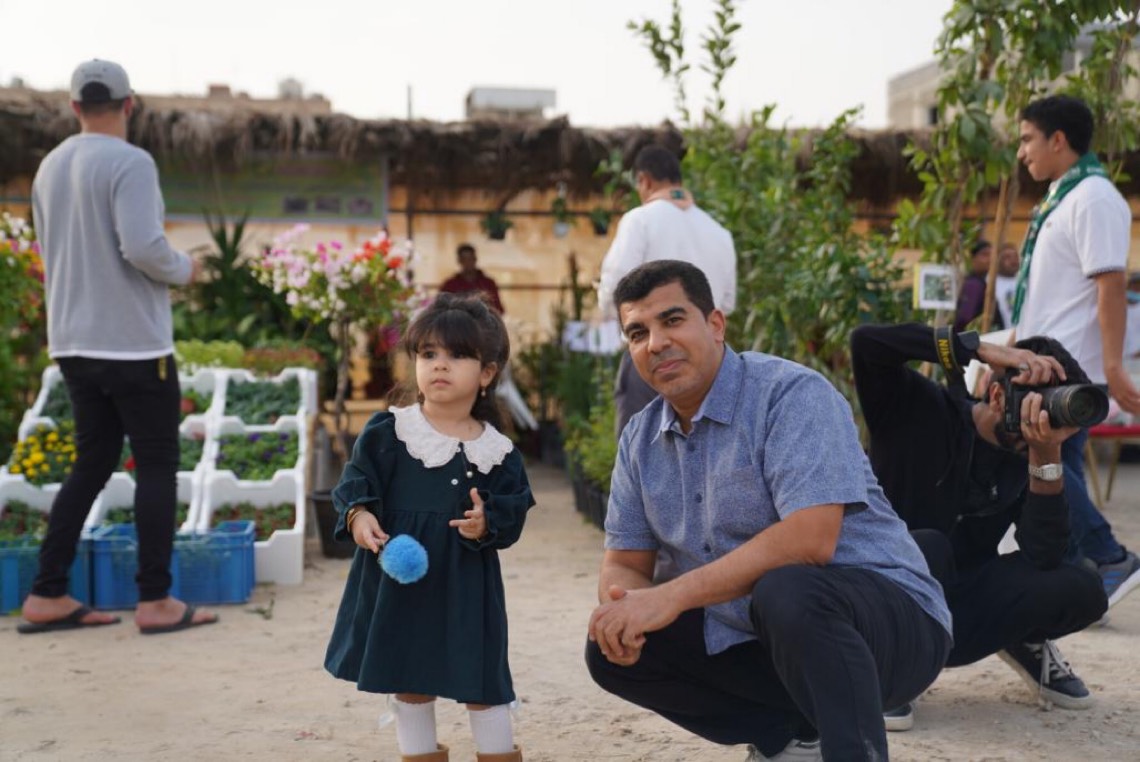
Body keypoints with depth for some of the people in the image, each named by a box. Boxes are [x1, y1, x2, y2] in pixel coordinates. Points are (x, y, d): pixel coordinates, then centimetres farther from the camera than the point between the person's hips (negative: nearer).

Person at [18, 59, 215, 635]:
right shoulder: (130, 163, -12)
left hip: (74, 344, 7)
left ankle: (47, 597, 14)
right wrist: (184, 270, -4)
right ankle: (155, 601, 5)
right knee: (156, 467, 3)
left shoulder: (50, 168, 11)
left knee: (92, 465, 14)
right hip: (135, 344, -7)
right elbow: (143, 245, -23)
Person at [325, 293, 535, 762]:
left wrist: (488, 523, -19)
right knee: (409, 683, 12)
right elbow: (356, 482, -4)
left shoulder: (498, 451, -1)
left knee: (483, 682, 7)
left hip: (467, 584, 0)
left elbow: (514, 509, 1)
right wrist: (359, 515, -23)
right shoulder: (387, 432, -4)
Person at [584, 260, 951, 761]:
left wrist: (671, 596, -31)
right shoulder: (640, 438, 4)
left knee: (785, 593, -38)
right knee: (614, 651, -3)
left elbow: (810, 540, -29)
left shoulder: (792, 393, -18)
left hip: (890, 620, -8)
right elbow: (625, 562, 6)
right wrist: (622, 607, -19)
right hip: (758, 638, 8)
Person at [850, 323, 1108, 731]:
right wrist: (984, 349, -31)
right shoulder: (921, 411, -12)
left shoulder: (1026, 459, -2)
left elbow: (1043, 558, -16)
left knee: (1081, 589, -17)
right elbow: (866, 342, -30)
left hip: (955, 610, 4)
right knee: (928, 547, -37)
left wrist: (1046, 454, -25)